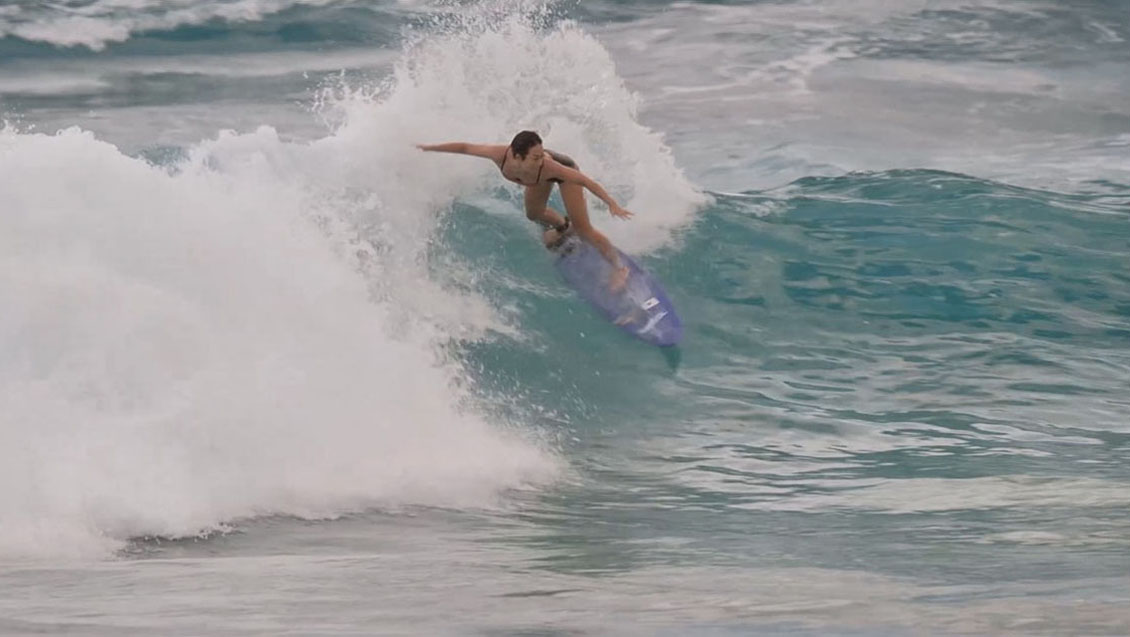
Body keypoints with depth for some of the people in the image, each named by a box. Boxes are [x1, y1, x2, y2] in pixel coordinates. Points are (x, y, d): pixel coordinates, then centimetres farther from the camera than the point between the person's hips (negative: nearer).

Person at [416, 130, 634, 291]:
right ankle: (563, 226, 59)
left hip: (565, 169, -4)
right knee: (534, 214, 26)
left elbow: (585, 180, -39)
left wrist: (612, 204, -40)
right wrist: (429, 148, -12)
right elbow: (464, 147, -22)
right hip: (540, 178, 5)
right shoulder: (500, 155, -39)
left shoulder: (542, 165, -47)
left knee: (583, 228, -4)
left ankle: (619, 267, 14)